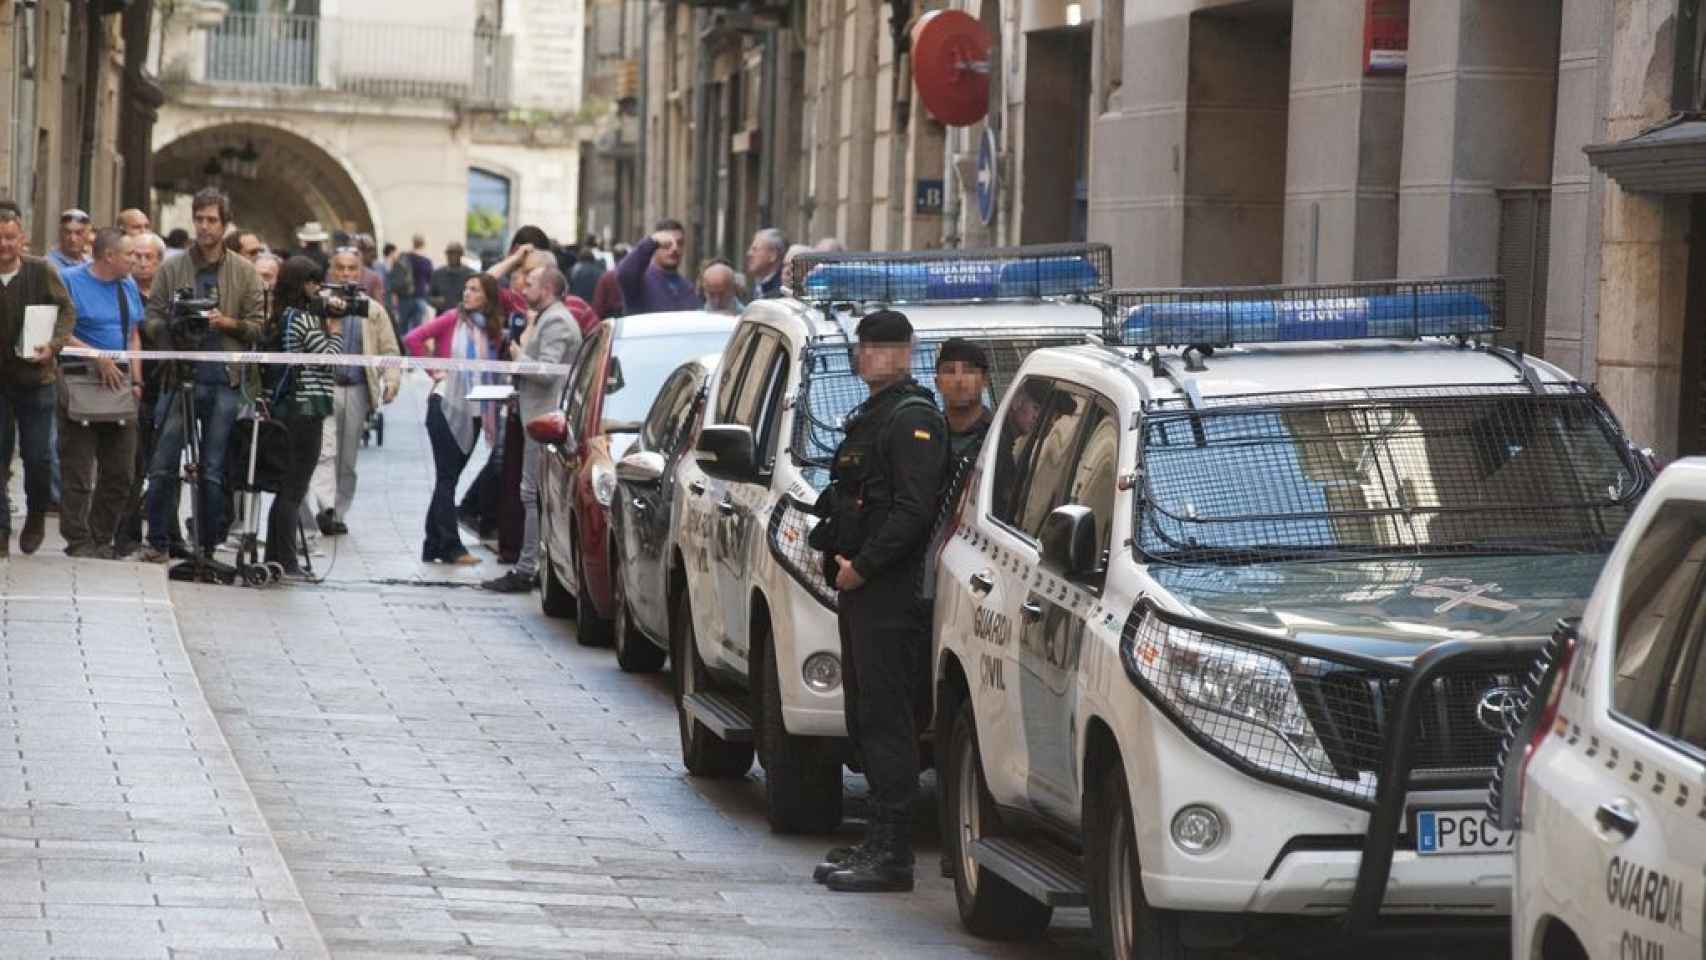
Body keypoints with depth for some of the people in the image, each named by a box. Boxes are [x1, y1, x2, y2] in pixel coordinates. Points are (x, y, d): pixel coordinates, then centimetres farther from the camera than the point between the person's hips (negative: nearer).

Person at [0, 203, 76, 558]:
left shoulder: (41, 271, -5)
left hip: (35, 378, 0)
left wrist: (53, 345, -16)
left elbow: (67, 310, 0)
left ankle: (37, 515, 29)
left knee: (38, 456, 3)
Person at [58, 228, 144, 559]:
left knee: (121, 472, 6)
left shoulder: (128, 286, 16)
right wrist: (97, 358, -18)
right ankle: (78, 542, 0)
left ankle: (102, 540, 15)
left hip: (120, 382, 6)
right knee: (78, 472, -4)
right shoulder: (71, 281, -5)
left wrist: (136, 381, 8)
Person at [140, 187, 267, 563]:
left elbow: (257, 327, 5)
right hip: (179, 377, 0)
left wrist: (226, 322, -12)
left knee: (214, 471, 1)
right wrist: (174, 327, -14)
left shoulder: (244, 272, 8)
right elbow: (151, 321, 7)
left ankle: (208, 546, 8)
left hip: (224, 381, 0)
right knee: (163, 466, -2)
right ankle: (158, 542, 6)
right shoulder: (171, 269, 8)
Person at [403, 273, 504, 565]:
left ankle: (433, 547, 16)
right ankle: (451, 547, -5)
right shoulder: (453, 319, -5)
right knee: (447, 478, -4)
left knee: (448, 479, 10)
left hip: (474, 412, 5)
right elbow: (413, 339, -12)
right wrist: (433, 371, -8)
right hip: (446, 406, -5)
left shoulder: (493, 330, 8)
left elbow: (491, 371, 13)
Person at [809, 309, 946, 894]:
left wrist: (864, 565, -19)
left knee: (886, 719, -10)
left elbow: (913, 510, -19)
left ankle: (891, 855, -9)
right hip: (860, 589, 10)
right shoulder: (870, 417, 21)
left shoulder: (913, 420, -10)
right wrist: (840, 557, 13)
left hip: (892, 591, -10)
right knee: (865, 719, 12)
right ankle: (878, 845, 19)